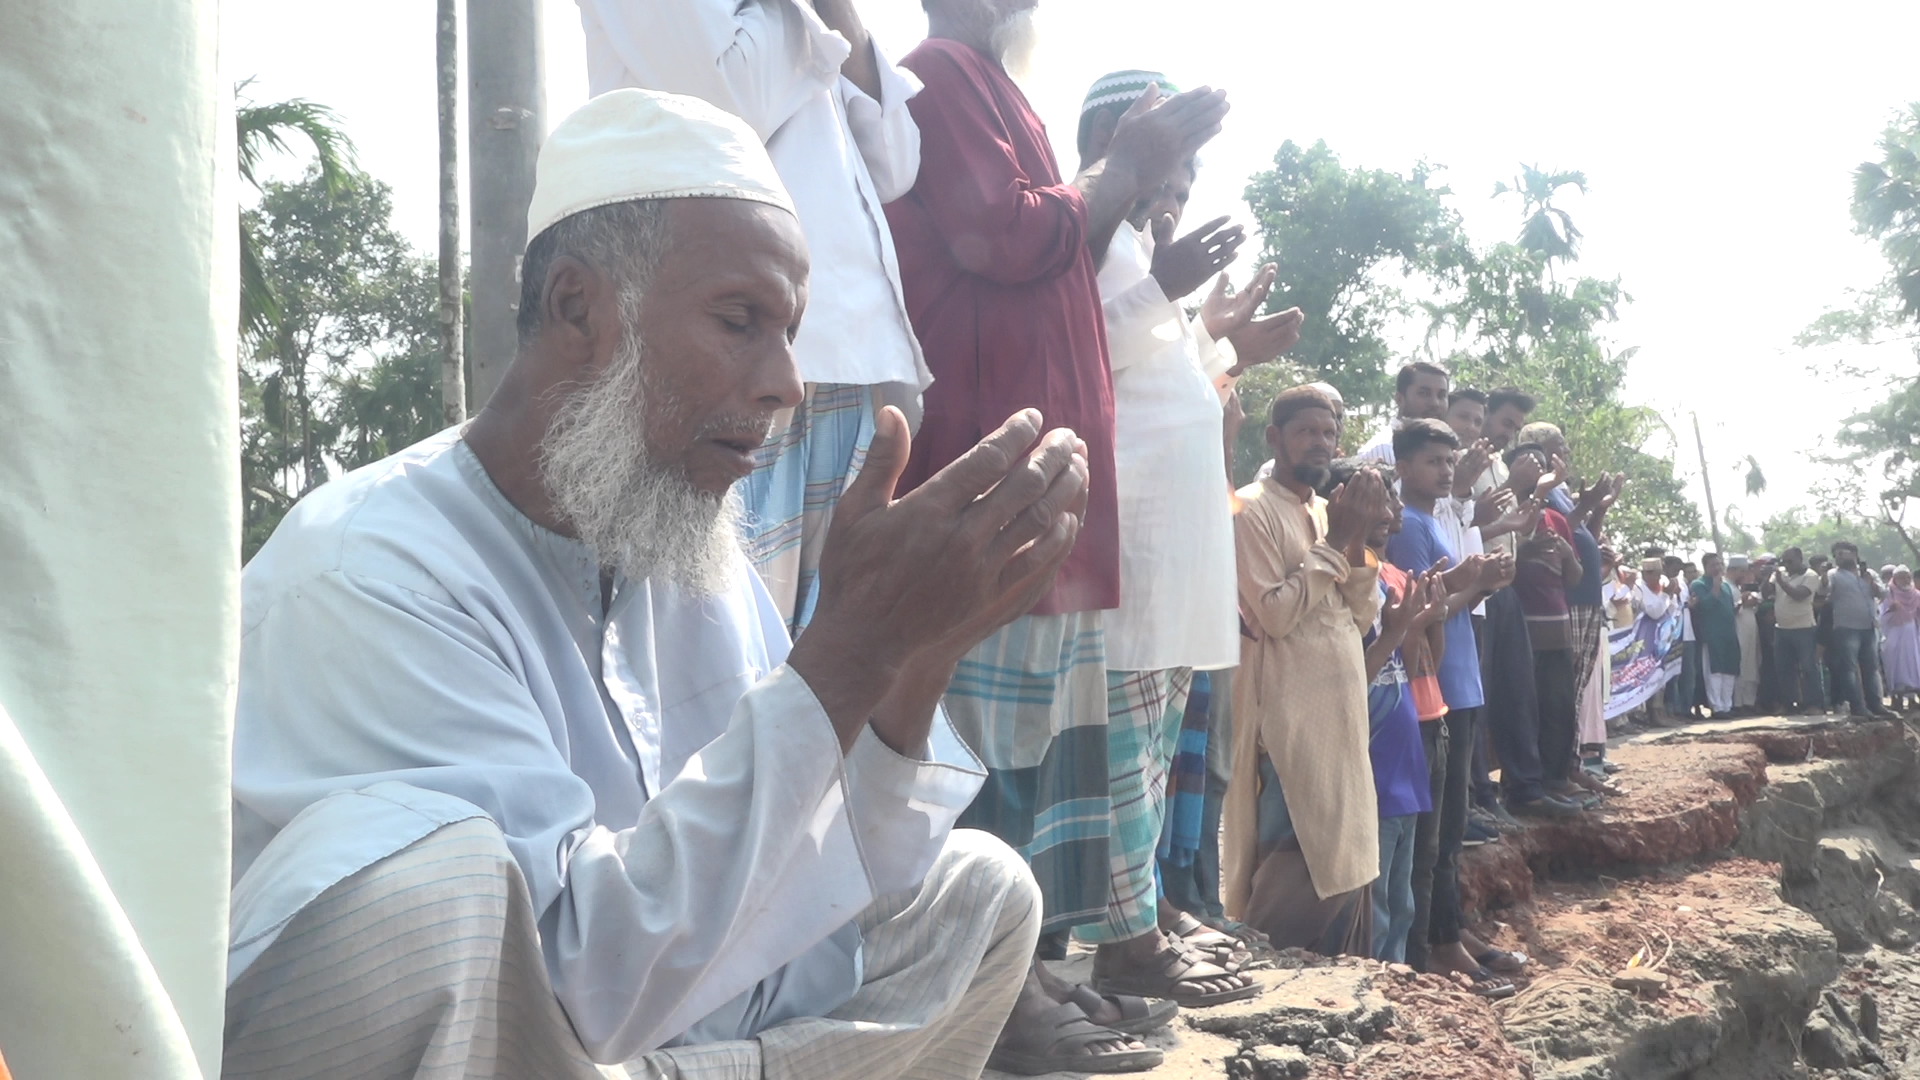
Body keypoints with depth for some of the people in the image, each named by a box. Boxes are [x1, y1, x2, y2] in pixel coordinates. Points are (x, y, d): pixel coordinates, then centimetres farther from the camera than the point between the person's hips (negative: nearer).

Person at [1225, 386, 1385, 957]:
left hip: (1341, 712, 8)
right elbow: (1275, 613, -17)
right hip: (1290, 717, -8)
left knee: (1341, 857, 10)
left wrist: (1357, 542, -3)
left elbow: (1362, 615, 12)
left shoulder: (1328, 511, 15)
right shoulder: (1253, 509, -8)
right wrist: (1334, 541, -13)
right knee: (1297, 861, -8)